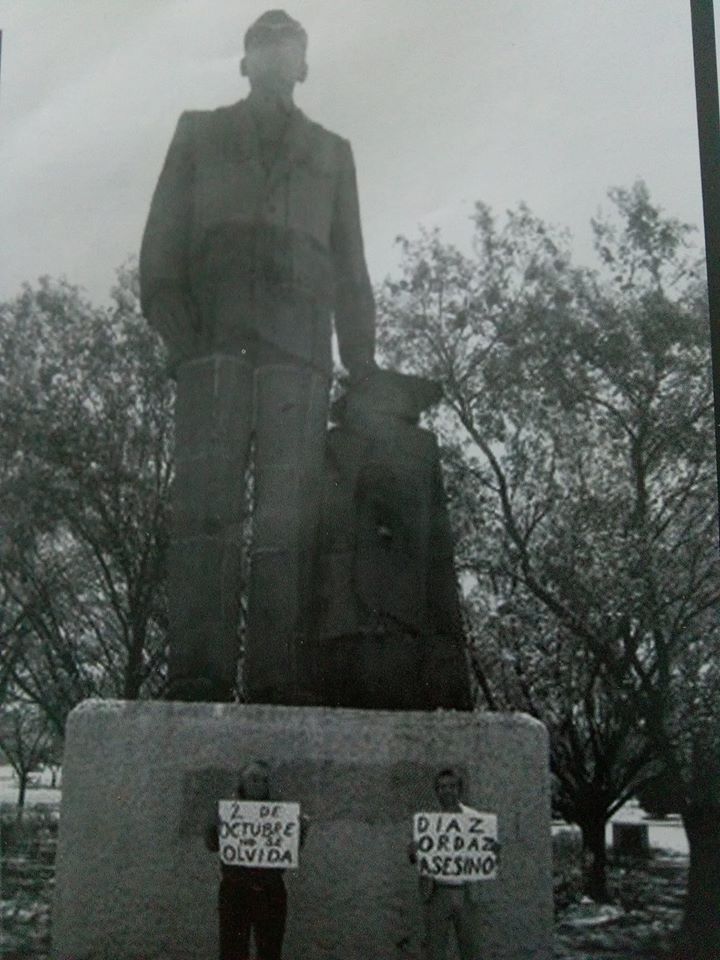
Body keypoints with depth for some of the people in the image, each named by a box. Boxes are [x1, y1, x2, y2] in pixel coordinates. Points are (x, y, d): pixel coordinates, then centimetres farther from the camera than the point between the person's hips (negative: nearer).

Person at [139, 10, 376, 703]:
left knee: (289, 520, -10)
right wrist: (178, 332, -6)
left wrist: (363, 369, 7)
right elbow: (161, 244, 11)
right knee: (207, 508, -13)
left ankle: (276, 690, -14)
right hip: (214, 345, -1)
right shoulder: (200, 134, 23)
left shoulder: (331, 152, 27)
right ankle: (197, 685, -17)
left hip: (296, 351, 1)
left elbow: (350, 270, 20)